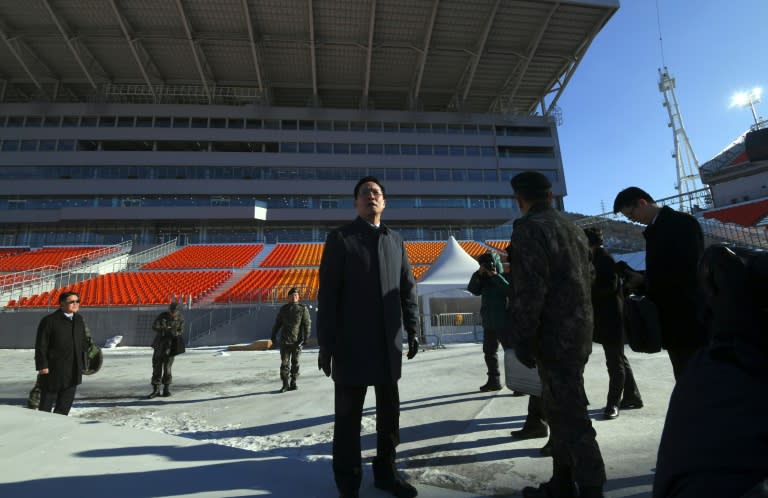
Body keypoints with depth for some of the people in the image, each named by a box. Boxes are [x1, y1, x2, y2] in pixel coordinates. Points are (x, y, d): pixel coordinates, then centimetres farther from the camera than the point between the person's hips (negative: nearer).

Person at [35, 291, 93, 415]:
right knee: (47, 402, 7)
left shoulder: (79, 319, 8)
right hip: (53, 370, -5)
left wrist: (83, 362, 8)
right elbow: (40, 346, -10)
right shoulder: (49, 321, -9)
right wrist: (42, 366, -14)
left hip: (73, 371, 5)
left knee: (66, 401, 12)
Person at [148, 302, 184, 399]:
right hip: (159, 344, 1)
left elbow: (181, 331, 2)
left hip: (170, 346, -1)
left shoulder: (180, 319, -4)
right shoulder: (162, 316, -7)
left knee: (167, 367, -3)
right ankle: (156, 390, 15)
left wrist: (176, 333, -21)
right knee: (156, 366, 4)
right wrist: (166, 329, -33)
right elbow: (154, 327, -17)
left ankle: (166, 389, 11)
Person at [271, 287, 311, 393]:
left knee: (295, 363, 7)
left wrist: (306, 338, -9)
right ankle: (285, 384, 8)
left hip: (297, 341, -1)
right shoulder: (283, 309, 7)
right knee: (284, 363, 1)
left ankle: (293, 383, 18)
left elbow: (307, 324, -3)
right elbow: (277, 323, 15)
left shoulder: (303, 309, 0)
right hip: (284, 341, 1)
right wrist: (273, 335, 11)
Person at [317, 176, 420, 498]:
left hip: (389, 342, 5)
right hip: (352, 342, -4)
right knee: (348, 414, 7)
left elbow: (407, 288, 14)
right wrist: (325, 342, -10)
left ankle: (385, 471, 33)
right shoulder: (340, 238, -2)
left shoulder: (396, 240, 12)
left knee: (390, 410, 15)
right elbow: (327, 293, -7)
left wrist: (412, 329, 8)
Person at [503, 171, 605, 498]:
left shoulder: (529, 228, -14)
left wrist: (523, 339, -15)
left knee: (570, 417, -2)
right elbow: (587, 279, 20)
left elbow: (530, 289, -21)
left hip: (554, 337, -10)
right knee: (562, 411, 17)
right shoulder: (573, 229, 15)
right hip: (577, 334, 10)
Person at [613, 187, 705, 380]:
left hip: (690, 320, -8)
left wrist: (644, 280, -10)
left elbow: (689, 271, -19)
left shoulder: (682, 223, -10)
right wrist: (642, 280, -1)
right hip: (674, 321, 8)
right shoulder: (655, 230, 14)